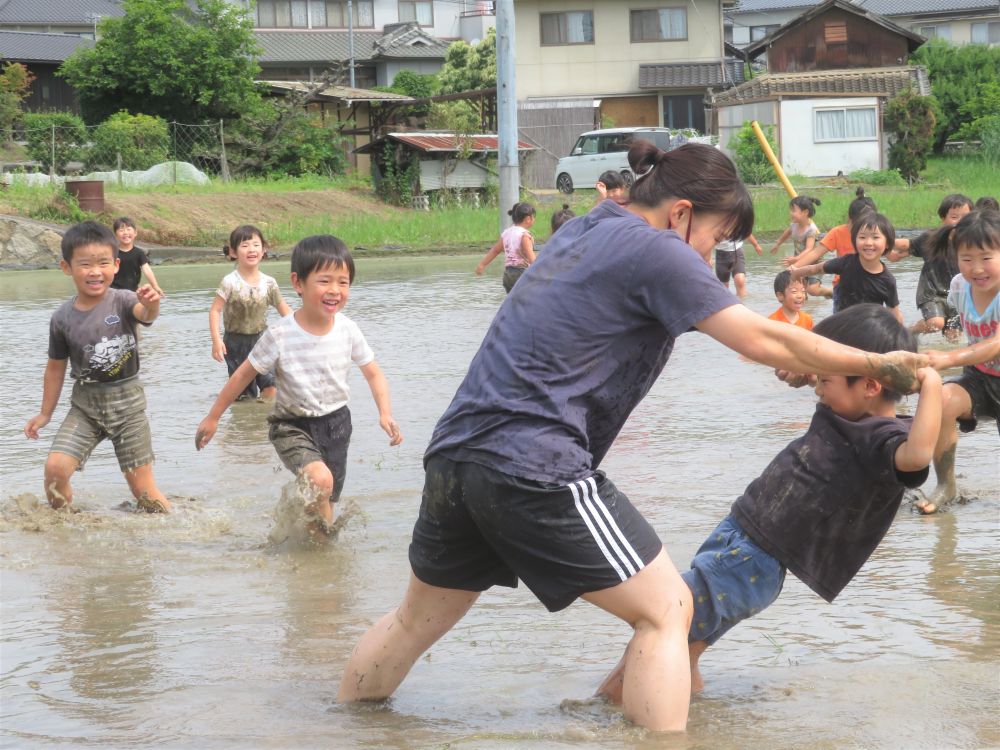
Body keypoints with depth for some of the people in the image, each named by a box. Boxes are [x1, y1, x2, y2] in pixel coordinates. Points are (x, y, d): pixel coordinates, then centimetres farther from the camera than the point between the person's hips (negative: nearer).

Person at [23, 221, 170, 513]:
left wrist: (150, 304, -60)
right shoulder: (63, 318, -5)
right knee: (55, 467, -14)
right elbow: (56, 367, 8)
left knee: (142, 487, 1)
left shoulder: (123, 301, -13)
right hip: (85, 403, 2)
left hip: (126, 401, -2)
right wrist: (45, 413, 16)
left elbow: (145, 314, -36)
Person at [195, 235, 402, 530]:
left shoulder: (348, 330, -9)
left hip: (336, 424, 4)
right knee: (320, 480, -28)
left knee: (326, 500, 12)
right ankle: (321, 531, -3)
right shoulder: (280, 335, -19)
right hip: (292, 427, -4)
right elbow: (244, 375, -6)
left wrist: (385, 413, -12)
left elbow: (373, 373, 4)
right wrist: (213, 417, 0)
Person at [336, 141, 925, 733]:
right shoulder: (654, 250, -7)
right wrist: (879, 366, 0)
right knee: (666, 611, -1)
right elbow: (762, 340, -10)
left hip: (456, 452, 9)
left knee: (419, 618, 25)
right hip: (535, 465, -9)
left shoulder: (582, 231, 20)